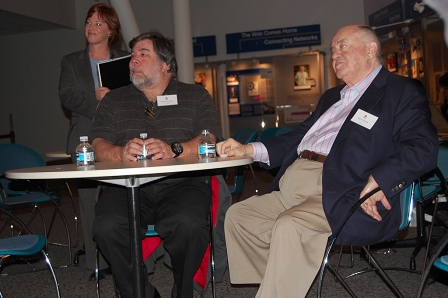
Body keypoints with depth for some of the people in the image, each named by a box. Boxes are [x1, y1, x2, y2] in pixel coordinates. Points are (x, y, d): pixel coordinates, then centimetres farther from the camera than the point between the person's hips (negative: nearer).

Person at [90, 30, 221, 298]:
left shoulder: (195, 96, 15)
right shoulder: (114, 101, 21)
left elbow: (209, 141, 0)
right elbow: (99, 146, 7)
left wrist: (174, 150, -20)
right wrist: (120, 152, -17)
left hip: (182, 184, -1)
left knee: (189, 224, -33)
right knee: (107, 227, -29)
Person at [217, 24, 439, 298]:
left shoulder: (402, 91, 2)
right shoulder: (331, 97, 28)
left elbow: (423, 148, -12)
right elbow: (299, 137, 26)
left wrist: (377, 181, -26)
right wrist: (248, 150, 12)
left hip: (344, 199, -8)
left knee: (289, 226, -32)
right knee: (237, 215, 1)